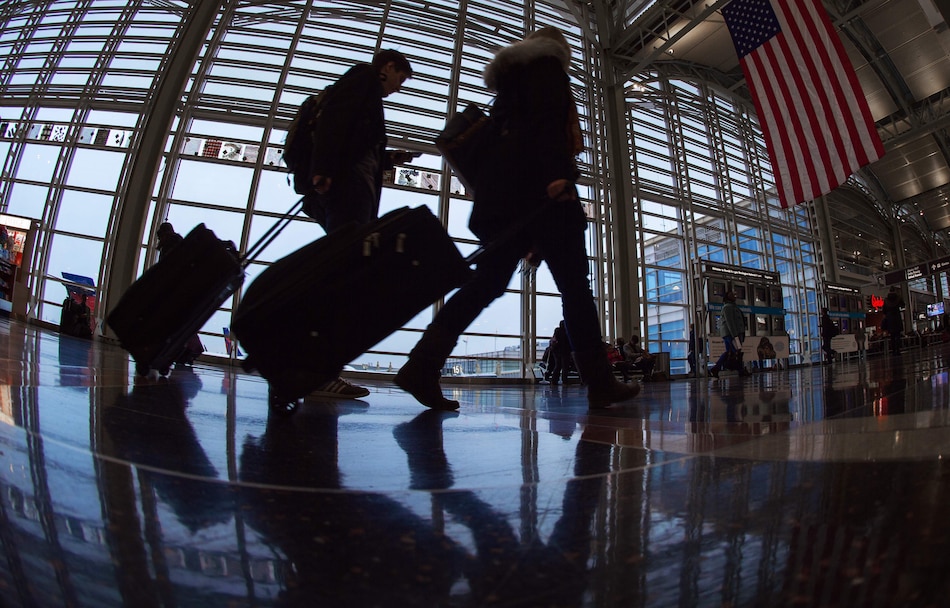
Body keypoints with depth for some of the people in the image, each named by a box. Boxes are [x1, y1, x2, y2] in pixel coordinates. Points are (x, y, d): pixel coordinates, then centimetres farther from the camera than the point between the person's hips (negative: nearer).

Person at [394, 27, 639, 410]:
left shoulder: (511, 77, 36)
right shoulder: (547, 64, 11)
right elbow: (547, 118, -10)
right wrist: (558, 173, -23)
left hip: (502, 187, 8)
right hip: (538, 184, -8)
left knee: (488, 281, -2)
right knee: (573, 283, -6)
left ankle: (422, 365, -14)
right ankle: (600, 383, -3)